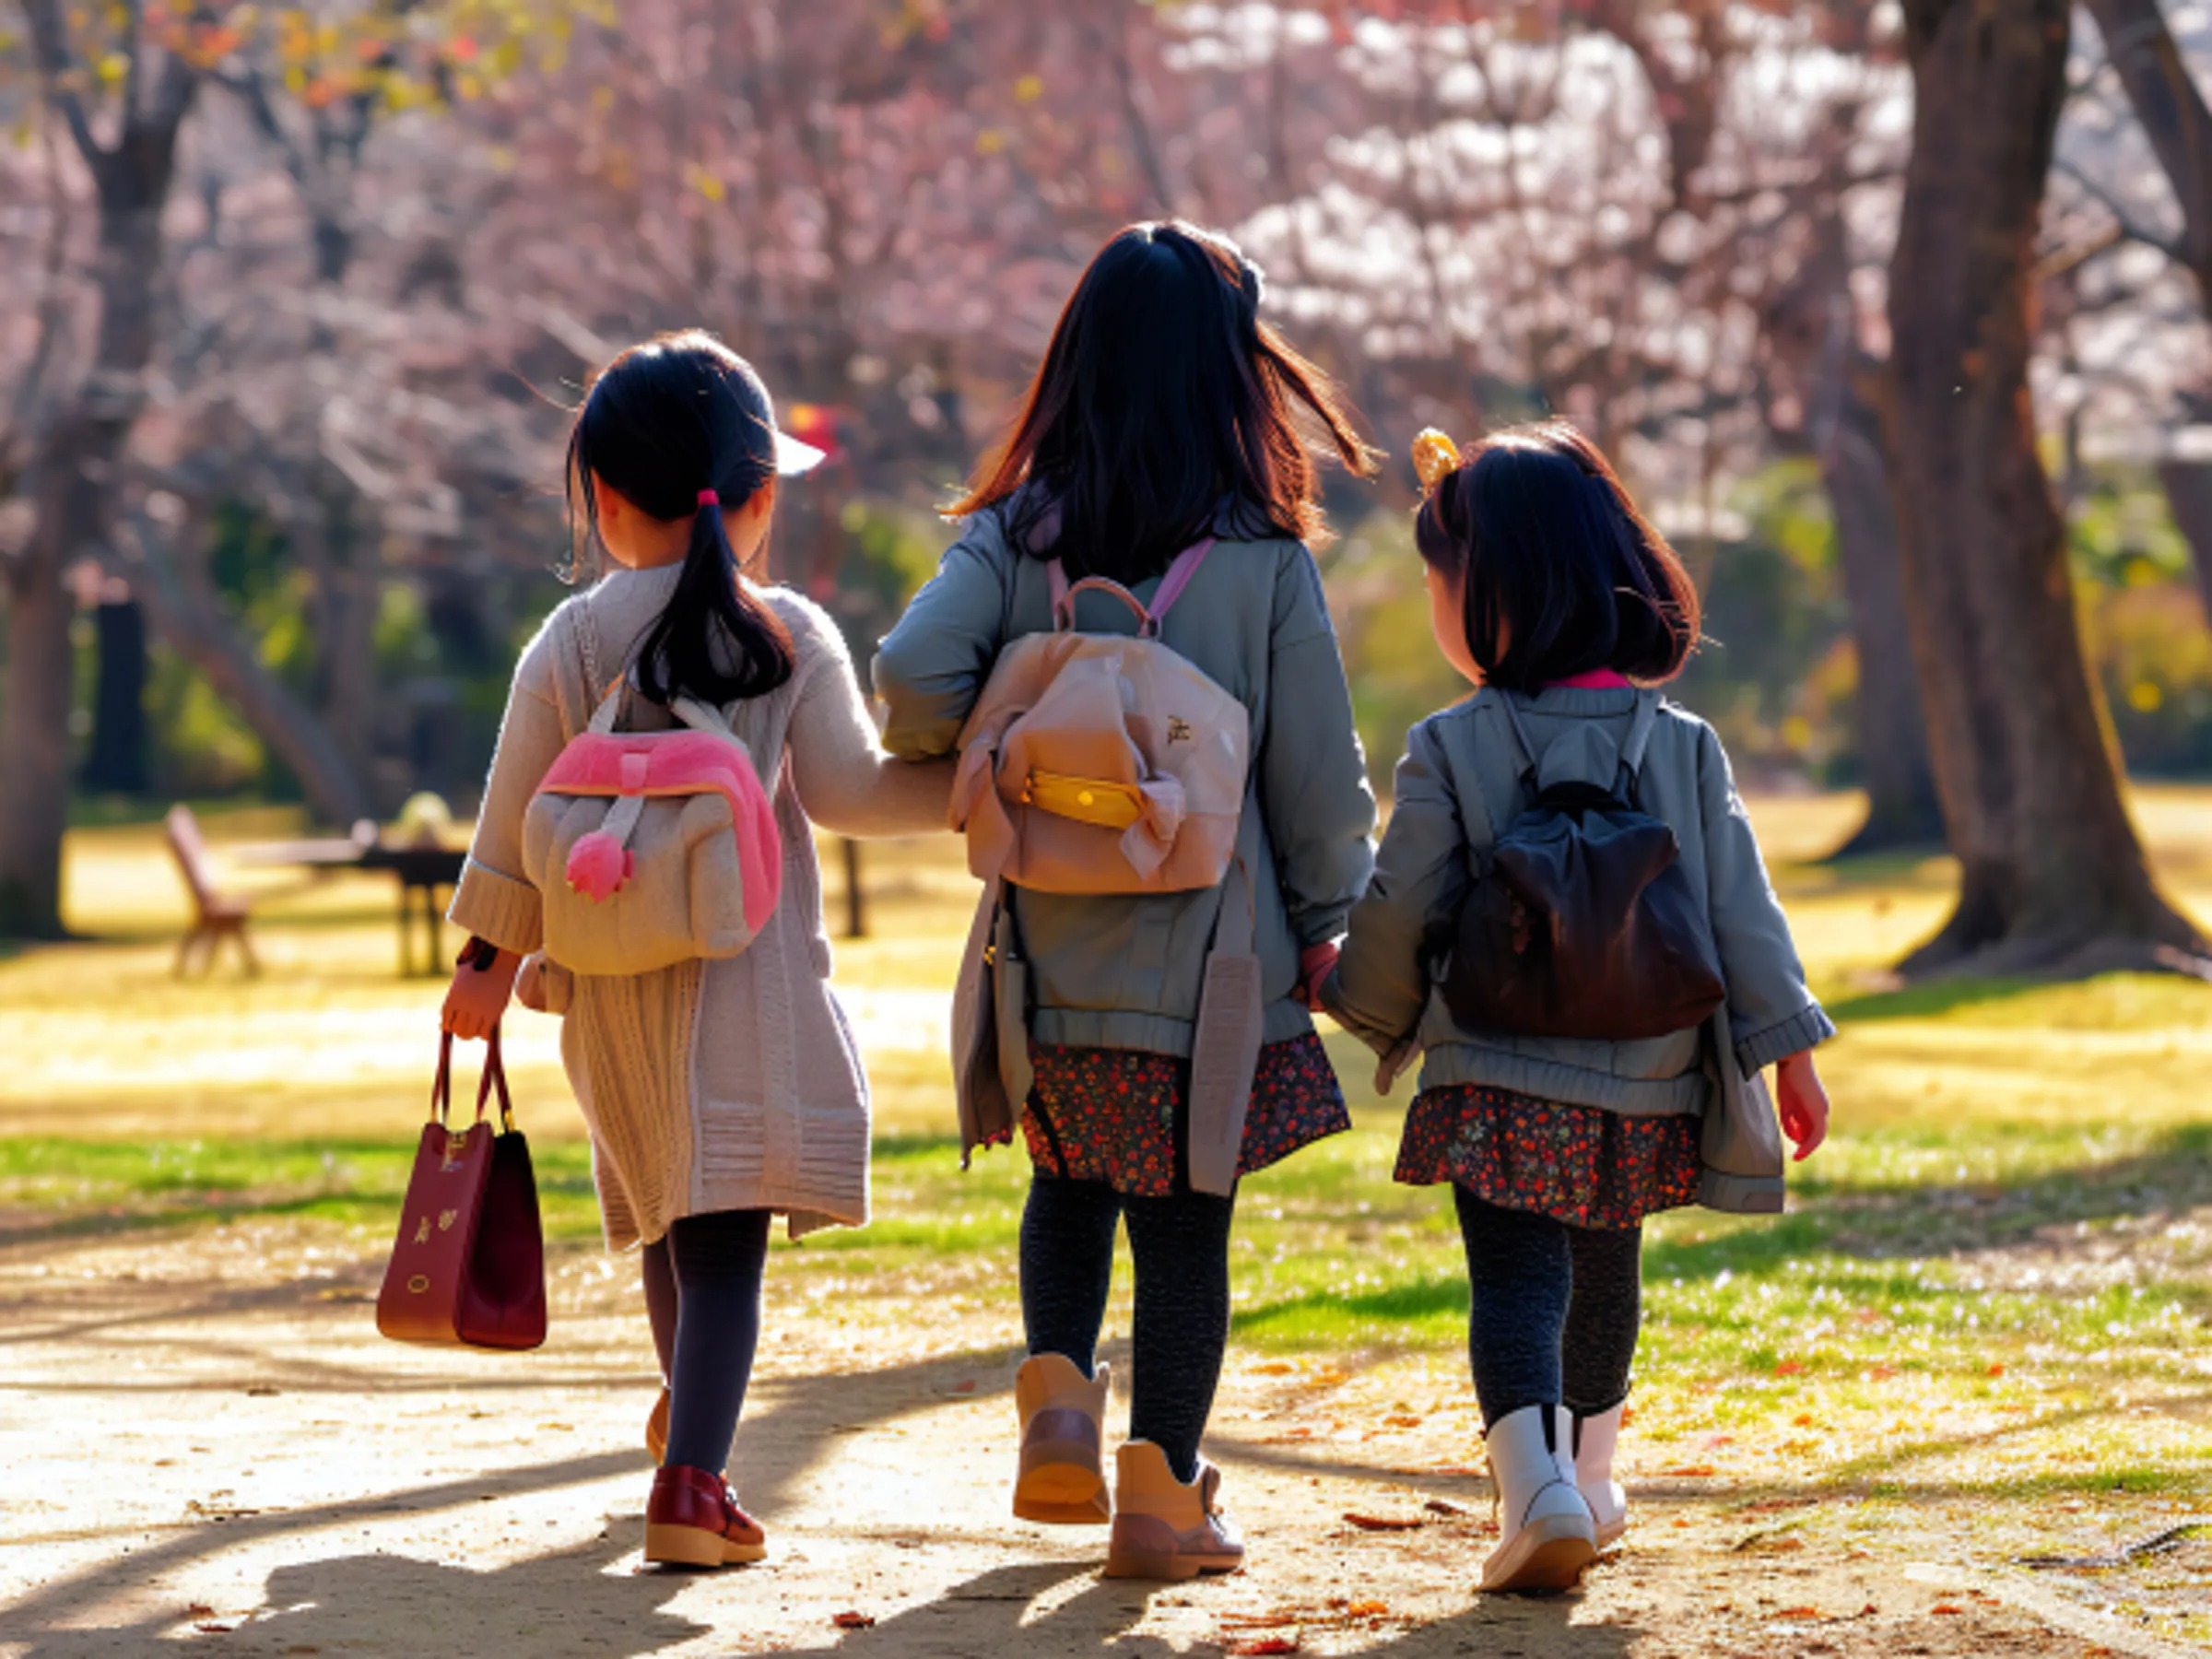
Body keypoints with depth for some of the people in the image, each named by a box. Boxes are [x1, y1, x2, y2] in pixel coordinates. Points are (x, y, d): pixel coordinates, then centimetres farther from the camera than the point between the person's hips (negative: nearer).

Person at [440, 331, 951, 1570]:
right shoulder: (794, 635, -3)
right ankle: (691, 1479, -17)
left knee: (666, 1195, 23)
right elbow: (846, 791, -10)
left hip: (611, 972, 3)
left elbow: (517, 818, 5)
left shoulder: (569, 645, 2)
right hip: (748, 975, -3)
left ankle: (687, 1409, 40)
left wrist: (492, 960, 15)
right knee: (725, 1230, -6)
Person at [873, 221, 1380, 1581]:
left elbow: (913, 678, -16)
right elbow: (1319, 770, -4)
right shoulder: (1266, 558, -7)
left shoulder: (1014, 533, -3)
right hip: (1212, 956, -2)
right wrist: (1323, 923, 9)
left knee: (1071, 1184, 25)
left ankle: (1057, 1395, 5)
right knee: (1186, 1225, 9)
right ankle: (1158, 1494, 11)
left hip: (1047, 953, 3)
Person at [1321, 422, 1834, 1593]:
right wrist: (1788, 1052, 8)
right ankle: (1588, 1477, 39)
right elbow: (1740, 912, 2)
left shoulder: (1451, 751, -8)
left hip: (1498, 1083, -4)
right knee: (1604, 1276, 23)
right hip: (1648, 1091, 4)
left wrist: (1373, 1013, 14)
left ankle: (1533, 1481, -26)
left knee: (1516, 1283, -4)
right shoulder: (1683, 747, 2)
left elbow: (1399, 914, -5)